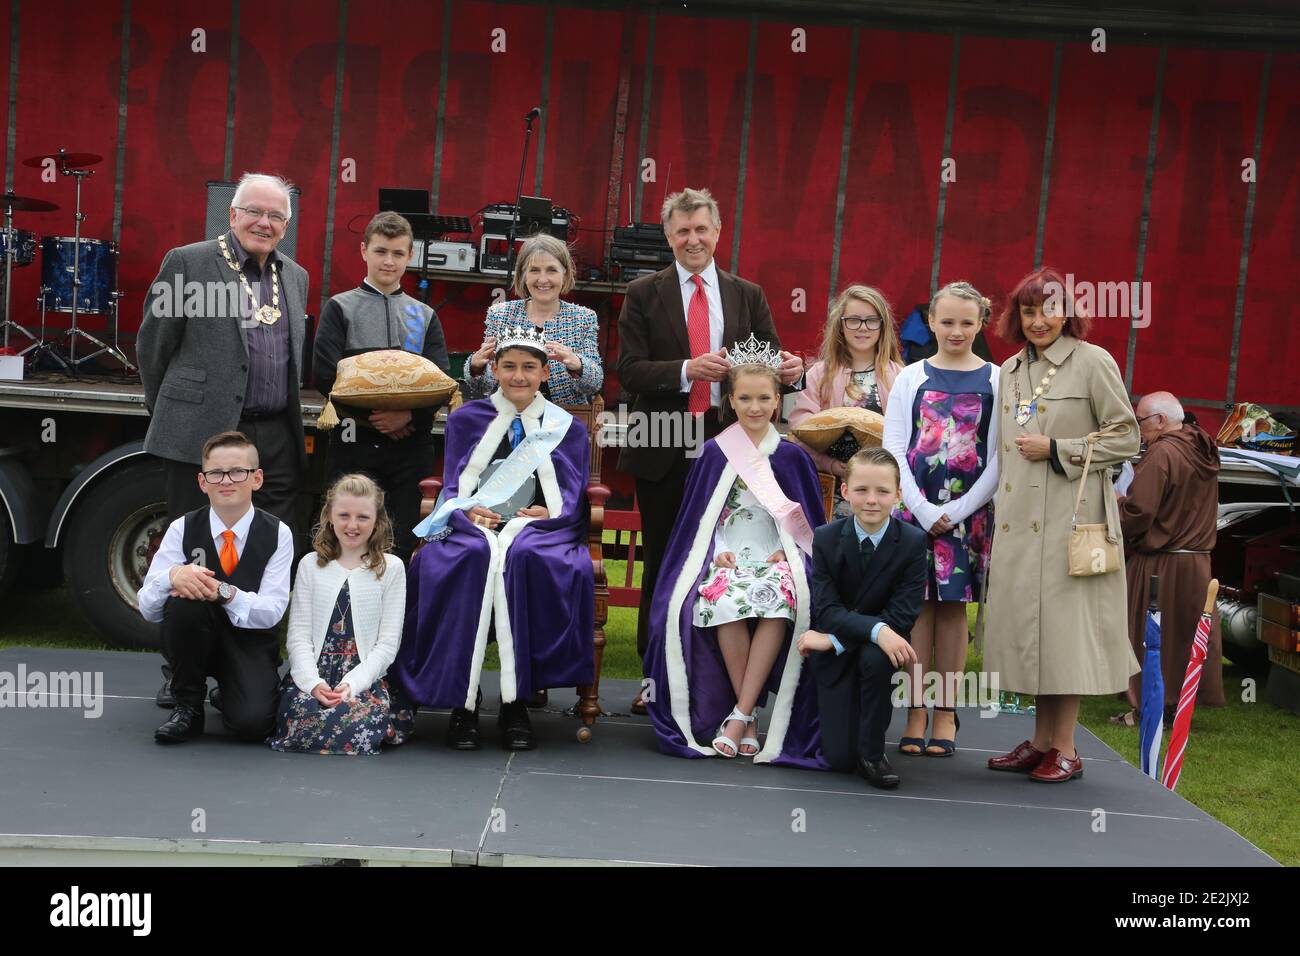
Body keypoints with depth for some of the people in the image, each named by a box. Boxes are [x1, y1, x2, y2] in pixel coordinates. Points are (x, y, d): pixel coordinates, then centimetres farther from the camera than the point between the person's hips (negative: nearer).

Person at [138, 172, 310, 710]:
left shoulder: (295, 277, 16)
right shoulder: (188, 262, 0)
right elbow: (154, 345, 3)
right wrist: (170, 414, 8)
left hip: (277, 439, 5)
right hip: (202, 435, -4)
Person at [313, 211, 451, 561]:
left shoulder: (424, 316, 16)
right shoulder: (341, 308, 8)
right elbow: (326, 375, -4)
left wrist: (410, 414, -13)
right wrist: (372, 416, -13)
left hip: (411, 442, 2)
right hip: (355, 440, -2)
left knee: (403, 544, 3)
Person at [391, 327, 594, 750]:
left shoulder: (568, 429, 18)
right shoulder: (466, 420, 18)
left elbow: (571, 501, 8)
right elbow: (452, 488, 9)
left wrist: (549, 514, -15)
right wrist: (466, 511, -14)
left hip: (538, 529, 0)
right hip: (473, 526, 0)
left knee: (524, 556, -38)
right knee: (472, 555, -37)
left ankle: (514, 701, -33)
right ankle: (462, 701, -34)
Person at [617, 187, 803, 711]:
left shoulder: (748, 296, 9)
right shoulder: (643, 294, 2)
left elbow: (769, 363, 5)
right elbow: (629, 371, -7)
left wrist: (788, 370, -19)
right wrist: (687, 370, -23)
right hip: (663, 452, -1)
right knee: (660, 564, 9)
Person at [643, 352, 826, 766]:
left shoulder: (791, 456, 10)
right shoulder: (714, 453, 9)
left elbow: (810, 519, 14)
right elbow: (698, 516, 13)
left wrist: (786, 550, -2)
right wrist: (718, 551, -3)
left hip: (777, 558, 0)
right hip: (724, 558, 0)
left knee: (780, 602, -35)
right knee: (725, 600, -35)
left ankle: (739, 715, -28)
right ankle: (748, 716, -22)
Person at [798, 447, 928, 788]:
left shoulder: (913, 541, -15)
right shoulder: (826, 538, -12)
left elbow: (902, 616, -20)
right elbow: (827, 610, -18)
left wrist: (833, 639, -23)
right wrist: (877, 630, -37)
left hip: (881, 650, -1)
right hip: (836, 657, 1)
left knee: (875, 658, -37)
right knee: (840, 759, -6)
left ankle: (873, 752, -16)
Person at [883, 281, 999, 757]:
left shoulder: (994, 381, 4)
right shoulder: (911, 378, 6)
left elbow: (998, 458, 0)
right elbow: (894, 449, 0)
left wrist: (958, 511, -10)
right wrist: (924, 511, -10)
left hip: (968, 510, 0)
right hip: (915, 507, 0)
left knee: (953, 606, 3)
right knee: (918, 605, 0)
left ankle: (946, 714, 10)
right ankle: (915, 713, 6)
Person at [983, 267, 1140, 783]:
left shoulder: (1093, 362, -4)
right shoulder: (1009, 372, 14)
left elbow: (1126, 437, -5)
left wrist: (1056, 449, -12)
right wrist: (1000, 508, 19)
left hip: (1072, 515, -6)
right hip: (1019, 519, 6)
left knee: (1065, 621, -4)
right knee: (1029, 623, 8)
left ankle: (1065, 749, 5)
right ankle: (1040, 741, 18)